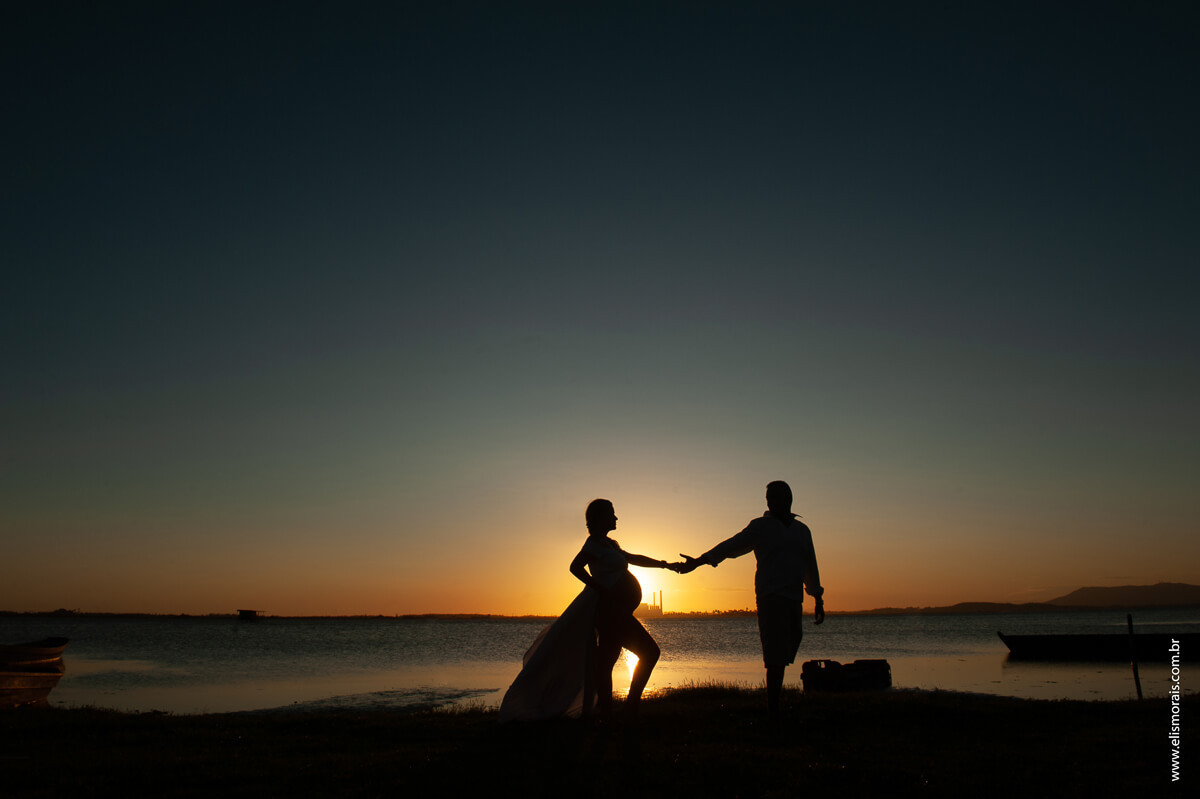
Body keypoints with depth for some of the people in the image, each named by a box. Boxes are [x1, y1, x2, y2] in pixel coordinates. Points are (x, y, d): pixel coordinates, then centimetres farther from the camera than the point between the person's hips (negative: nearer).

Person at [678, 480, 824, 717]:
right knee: (777, 656, -11)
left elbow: (810, 567, 22)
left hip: (794, 600, 5)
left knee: (786, 653, 4)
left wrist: (819, 600, 18)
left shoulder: (802, 530, 18)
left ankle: (772, 705, 15)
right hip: (770, 597, -5)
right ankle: (773, 710, -7)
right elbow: (731, 546, -1)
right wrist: (699, 561, -10)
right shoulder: (760, 526, 6)